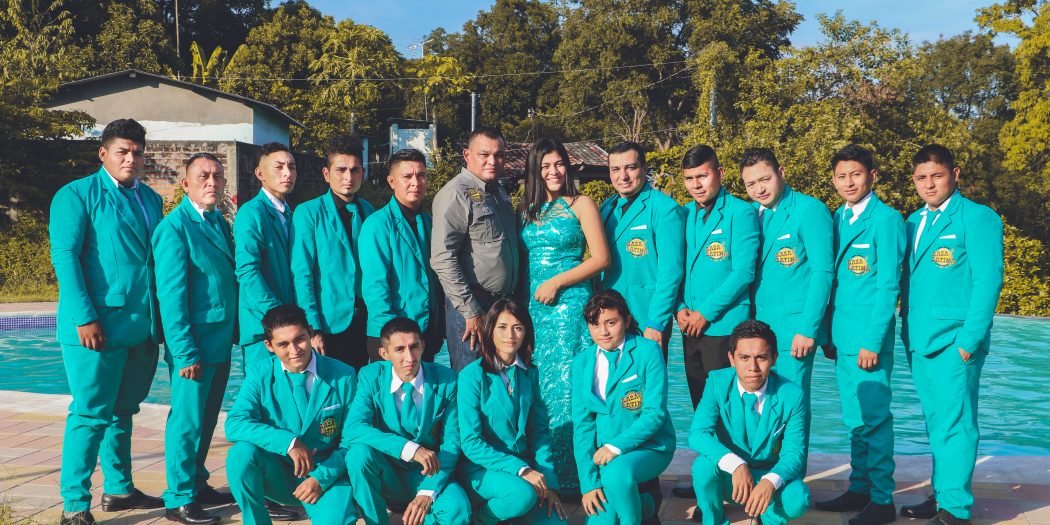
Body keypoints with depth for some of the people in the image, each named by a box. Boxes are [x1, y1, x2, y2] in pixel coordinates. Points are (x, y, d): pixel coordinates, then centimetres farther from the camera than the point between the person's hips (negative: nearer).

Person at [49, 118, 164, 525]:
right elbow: (65, 257, -10)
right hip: (98, 326, -6)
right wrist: (84, 318, -17)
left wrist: (160, 317, 11)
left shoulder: (151, 199, 16)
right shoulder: (77, 195, -2)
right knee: (91, 415, -4)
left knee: (122, 411, 15)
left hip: (142, 325, 6)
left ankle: (119, 490, 27)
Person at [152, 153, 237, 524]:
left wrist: (234, 334, 9)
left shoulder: (221, 224, 11)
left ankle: (197, 484, 29)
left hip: (221, 342, 7)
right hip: (194, 345, -7)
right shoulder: (175, 228, -11)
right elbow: (171, 295, -15)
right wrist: (185, 351, -18)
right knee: (188, 421, 0)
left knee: (207, 420, 16)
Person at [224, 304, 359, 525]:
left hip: (326, 474, -1)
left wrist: (322, 477, -16)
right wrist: (288, 442, -30)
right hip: (277, 474, 2)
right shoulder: (260, 375, -4)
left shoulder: (343, 376, -6)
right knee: (242, 452, -28)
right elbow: (235, 424, -19)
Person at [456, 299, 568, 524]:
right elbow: (470, 442, -15)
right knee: (523, 494, -33)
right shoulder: (473, 375, -13)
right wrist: (520, 469, -22)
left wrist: (549, 482, -6)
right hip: (482, 468, -5)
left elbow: (539, 431, 6)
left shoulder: (530, 374, 5)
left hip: (523, 465, 5)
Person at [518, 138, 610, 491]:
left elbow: (601, 257, -6)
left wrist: (556, 282, -11)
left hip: (569, 303, -5)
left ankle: (571, 475, 5)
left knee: (565, 385, -5)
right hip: (531, 305, 5)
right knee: (535, 387, 5)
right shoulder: (525, 210, 14)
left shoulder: (581, 205, 0)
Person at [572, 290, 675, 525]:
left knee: (616, 471, -35)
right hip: (604, 453, 4)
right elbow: (581, 423, 0)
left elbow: (655, 413, -13)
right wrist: (588, 482, -9)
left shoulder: (647, 351, -8)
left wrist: (616, 446, -24)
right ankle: (645, 504, 18)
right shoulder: (581, 363, 4)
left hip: (649, 448, -4)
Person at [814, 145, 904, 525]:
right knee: (854, 419, 15)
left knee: (873, 418, 0)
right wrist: (829, 332, 10)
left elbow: (888, 286, -13)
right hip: (842, 336, 7)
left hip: (868, 337, -7)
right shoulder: (838, 218, 11)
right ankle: (859, 489, 25)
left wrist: (872, 341, -16)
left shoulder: (886, 220, -10)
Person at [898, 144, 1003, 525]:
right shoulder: (914, 221, 14)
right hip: (919, 340, 6)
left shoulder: (978, 218, -6)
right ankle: (942, 494, 24)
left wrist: (969, 340, -15)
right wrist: (908, 331, 6)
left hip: (954, 341, -6)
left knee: (954, 424, -3)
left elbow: (988, 282, -11)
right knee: (936, 422, 14)